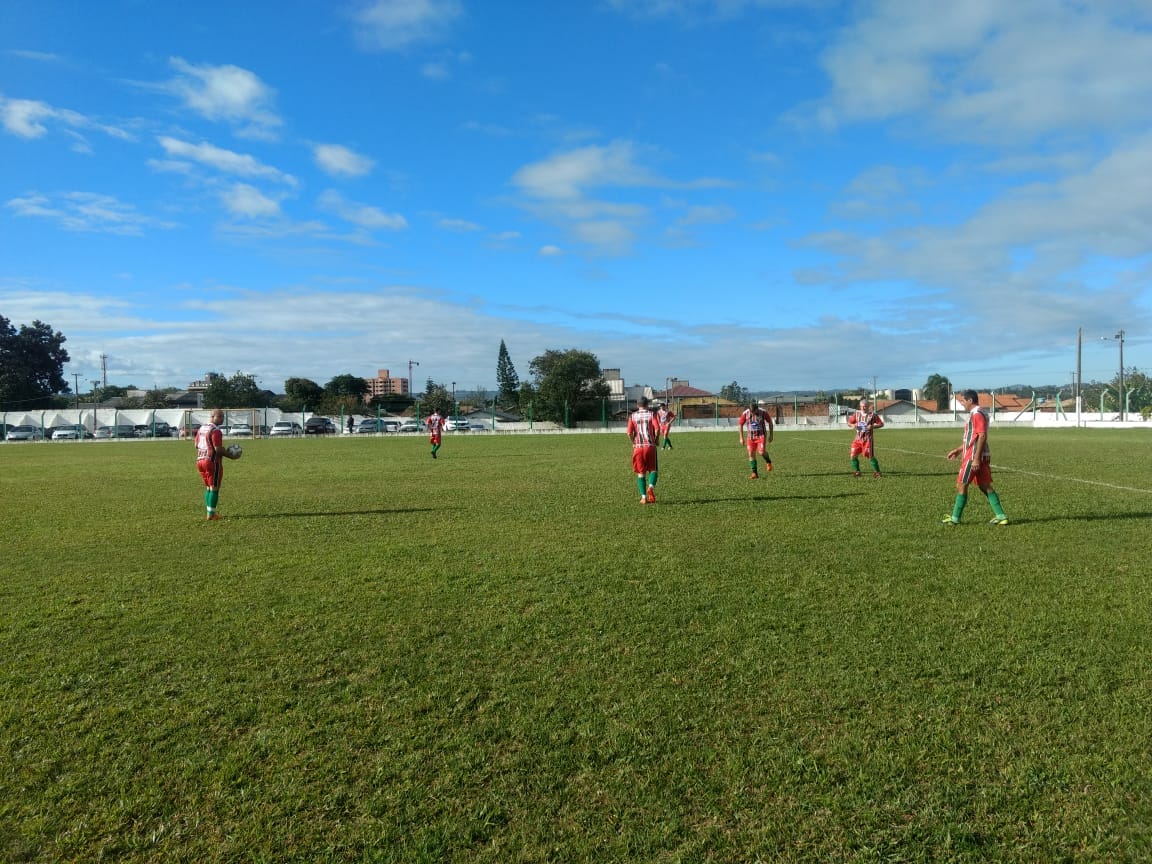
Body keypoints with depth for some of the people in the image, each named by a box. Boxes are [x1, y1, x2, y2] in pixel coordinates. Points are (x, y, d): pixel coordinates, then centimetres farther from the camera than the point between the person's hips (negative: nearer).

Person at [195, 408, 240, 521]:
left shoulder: (201, 428, 12)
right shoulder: (216, 431, -17)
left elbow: (196, 445, 17)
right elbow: (218, 449, -22)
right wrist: (230, 455, -10)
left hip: (200, 461, 9)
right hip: (212, 462, -9)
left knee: (208, 488, 17)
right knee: (214, 488, -1)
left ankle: (210, 512, 22)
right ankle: (211, 514, -1)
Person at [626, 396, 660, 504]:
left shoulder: (633, 416, 5)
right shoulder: (651, 414, 3)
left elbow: (629, 432, -7)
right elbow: (657, 429, -12)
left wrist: (633, 442, 11)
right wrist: (656, 440, 5)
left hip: (638, 447, 1)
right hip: (650, 446, -1)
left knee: (641, 473, 8)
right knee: (652, 469, 12)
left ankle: (643, 497, 2)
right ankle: (651, 487, -16)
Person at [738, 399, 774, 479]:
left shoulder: (763, 412, -14)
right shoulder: (745, 413, -11)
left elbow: (770, 423, 1)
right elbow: (741, 425, 3)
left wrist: (771, 435, 2)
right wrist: (741, 438, 2)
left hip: (761, 435, -2)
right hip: (751, 436, 2)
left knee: (761, 452, -19)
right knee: (751, 454, -4)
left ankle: (768, 462, 14)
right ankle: (754, 473, 4)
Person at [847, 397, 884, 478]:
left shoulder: (873, 415, -3)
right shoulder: (856, 414, 6)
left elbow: (881, 424, -1)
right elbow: (849, 422, 13)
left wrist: (873, 426, -18)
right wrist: (853, 425, -10)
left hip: (867, 439, -4)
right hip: (858, 438, 4)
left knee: (870, 456, -8)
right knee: (853, 455, -1)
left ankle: (877, 472, 7)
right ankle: (857, 472, 15)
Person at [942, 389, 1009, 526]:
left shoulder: (977, 414, -15)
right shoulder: (976, 414, 17)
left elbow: (982, 436, -21)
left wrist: (976, 458, -23)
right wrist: (958, 449, 25)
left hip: (973, 456, -10)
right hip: (982, 456, 10)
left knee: (961, 485, -3)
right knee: (985, 486, 10)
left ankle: (955, 518, 4)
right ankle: (1000, 516, 9)